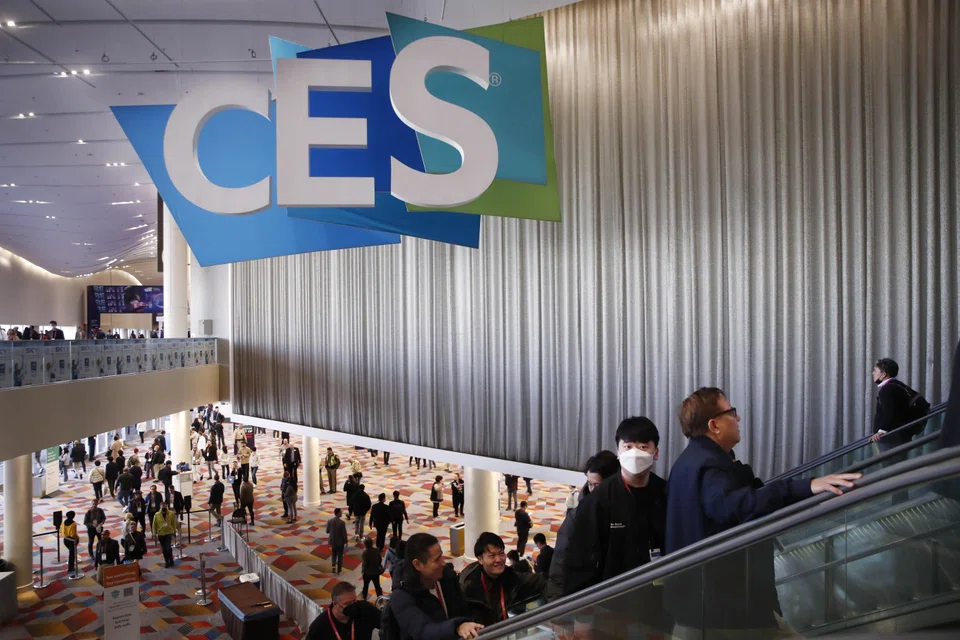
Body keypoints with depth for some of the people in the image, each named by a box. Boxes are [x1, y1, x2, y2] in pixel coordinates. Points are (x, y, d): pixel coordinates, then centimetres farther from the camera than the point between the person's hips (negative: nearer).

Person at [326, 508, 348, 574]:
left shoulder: (329, 521, -12)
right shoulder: (342, 522, -23)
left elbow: (327, 531, -2)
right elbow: (344, 533, -16)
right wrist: (346, 541, -1)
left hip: (332, 541, 3)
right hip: (340, 541, -3)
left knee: (334, 554, 23)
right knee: (340, 555, 15)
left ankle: (333, 565, 1)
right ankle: (339, 570, 22)